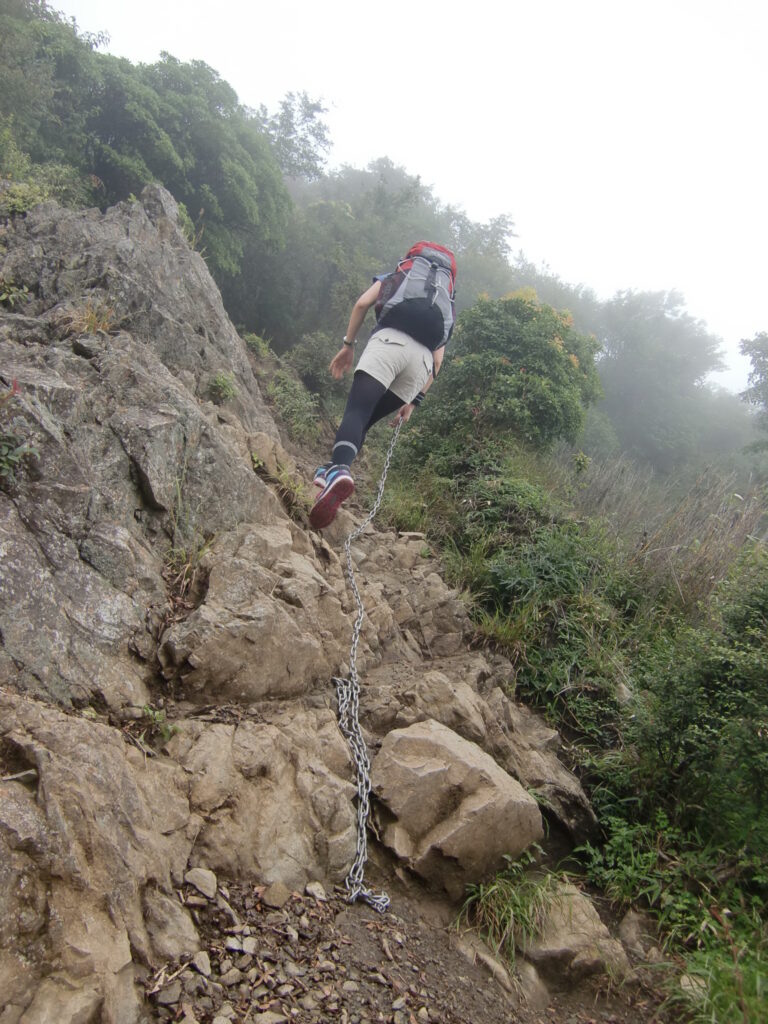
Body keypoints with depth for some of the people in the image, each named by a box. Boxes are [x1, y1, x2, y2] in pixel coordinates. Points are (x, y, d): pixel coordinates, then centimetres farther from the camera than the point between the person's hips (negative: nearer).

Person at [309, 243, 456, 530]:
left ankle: (338, 470, -47)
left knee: (356, 413, -19)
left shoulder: (394, 277, 33)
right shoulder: (447, 307, 37)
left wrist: (348, 345, 18)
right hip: (423, 359, 4)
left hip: (390, 339, -3)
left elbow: (362, 303, 13)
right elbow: (437, 361, 25)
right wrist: (413, 401, 25)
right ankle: (335, 469, -5)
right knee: (365, 421, 13)